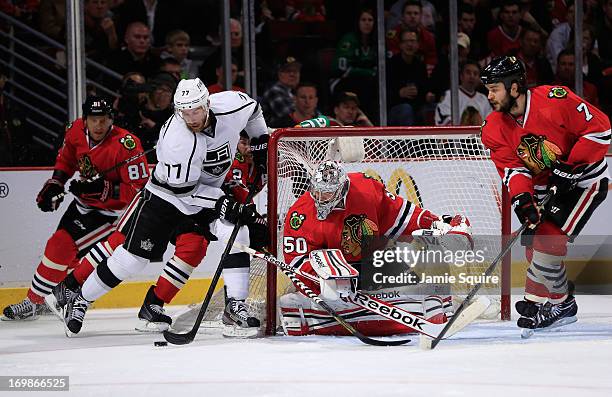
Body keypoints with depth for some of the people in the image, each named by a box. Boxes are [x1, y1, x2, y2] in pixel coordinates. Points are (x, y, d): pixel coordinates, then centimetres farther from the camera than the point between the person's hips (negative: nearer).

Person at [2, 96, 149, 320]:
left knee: (62, 246, -13)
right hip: (84, 201, 8)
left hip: (111, 210, -8)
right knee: (65, 248, 16)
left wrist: (101, 190, -34)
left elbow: (138, 189, -28)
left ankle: (35, 302, 0)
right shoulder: (77, 130, -9)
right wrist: (55, 183, 3)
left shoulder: (126, 145, -29)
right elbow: (67, 156, 14)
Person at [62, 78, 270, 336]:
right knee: (134, 255, -4)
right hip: (167, 193, -4)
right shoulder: (176, 139, -35)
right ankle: (80, 302, 12)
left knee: (236, 232, -19)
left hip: (211, 191, 5)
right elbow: (184, 189, -27)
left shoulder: (231, 105, -21)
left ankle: (235, 305, -10)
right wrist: (223, 205, -30)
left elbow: (252, 109, 6)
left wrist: (261, 143, 5)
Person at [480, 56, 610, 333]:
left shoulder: (555, 100, -26)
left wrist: (570, 168, -23)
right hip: (544, 189, 7)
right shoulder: (495, 127, -6)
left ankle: (558, 303, -5)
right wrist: (522, 200, -28)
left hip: (584, 179, -7)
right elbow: (511, 167, -9)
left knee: (549, 235, -18)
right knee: (533, 240, 5)